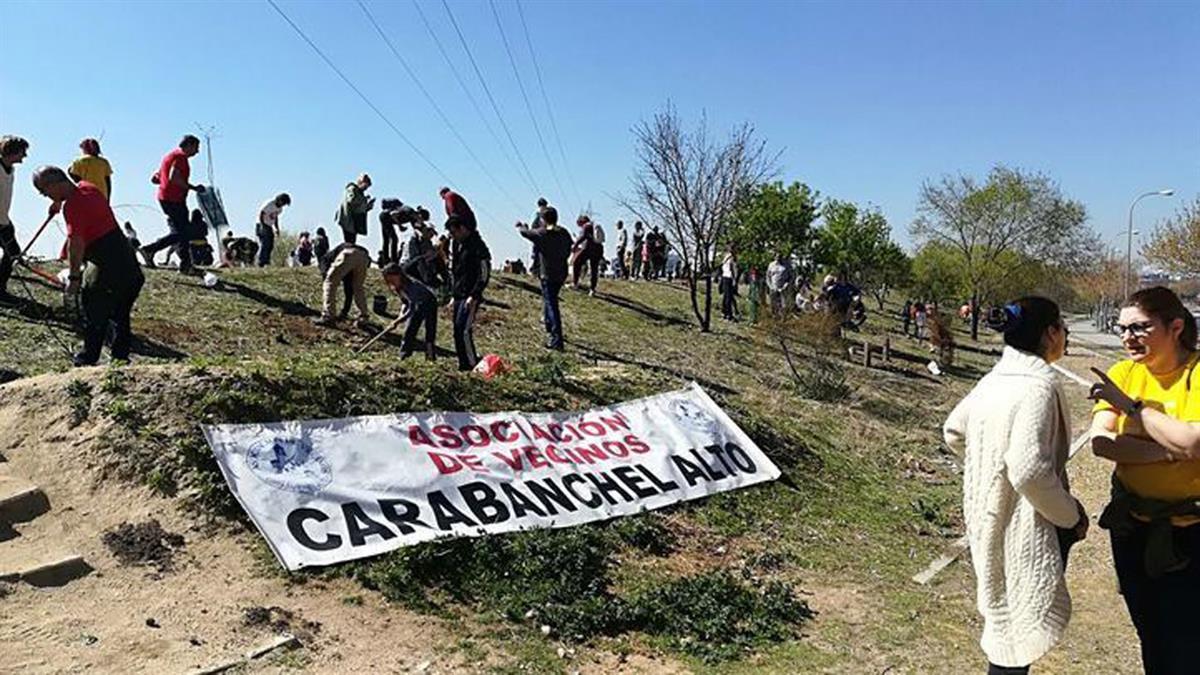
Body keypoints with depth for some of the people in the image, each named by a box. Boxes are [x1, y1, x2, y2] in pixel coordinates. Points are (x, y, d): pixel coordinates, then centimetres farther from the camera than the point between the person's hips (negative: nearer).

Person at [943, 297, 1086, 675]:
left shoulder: (994, 379, 5)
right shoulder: (1038, 385, -21)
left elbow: (954, 432, 19)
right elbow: (1030, 470, -29)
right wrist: (1072, 516, -15)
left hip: (989, 516, 9)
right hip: (1026, 527, -9)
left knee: (1007, 622, 22)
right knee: (1022, 627, 4)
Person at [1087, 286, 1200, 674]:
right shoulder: (1122, 374, -1)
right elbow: (1100, 441, -13)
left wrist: (1131, 406, -21)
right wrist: (1167, 451, -24)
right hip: (1131, 522, 5)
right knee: (1147, 628, 21)